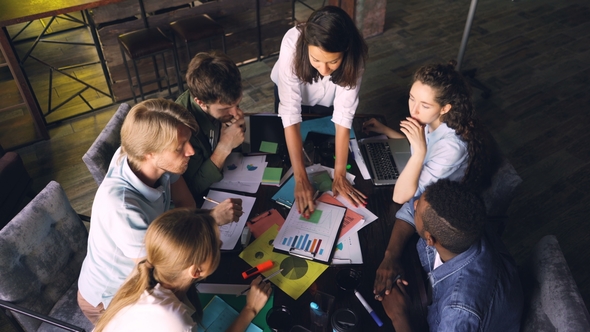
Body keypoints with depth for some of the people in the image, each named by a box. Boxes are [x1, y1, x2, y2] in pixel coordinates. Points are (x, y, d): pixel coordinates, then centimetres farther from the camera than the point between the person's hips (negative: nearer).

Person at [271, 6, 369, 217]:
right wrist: (300, 178, -46)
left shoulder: (354, 55, -37)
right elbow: (290, 113, -43)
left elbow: (344, 114, -34)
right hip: (291, 93, 0)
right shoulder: (293, 44, -42)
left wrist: (339, 175, -37)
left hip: (327, 102, 1)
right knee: (288, 157, 16)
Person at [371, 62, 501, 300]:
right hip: (417, 189, 7)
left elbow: (401, 196, -34)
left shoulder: (453, 146, -38)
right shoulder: (430, 121, -16)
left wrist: (420, 150, -44)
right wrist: (386, 131, 1)